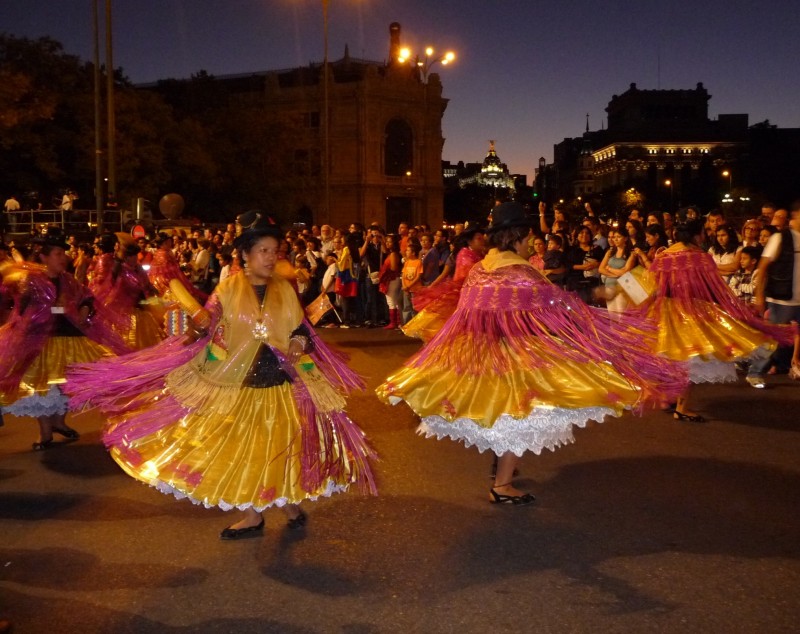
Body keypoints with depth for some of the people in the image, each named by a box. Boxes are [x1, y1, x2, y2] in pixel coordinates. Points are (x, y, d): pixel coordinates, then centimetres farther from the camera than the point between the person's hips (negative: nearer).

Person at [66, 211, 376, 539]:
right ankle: (253, 516, 24)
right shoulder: (228, 289, 0)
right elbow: (209, 328, -1)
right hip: (238, 382, 0)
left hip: (280, 382, 0)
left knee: (281, 446, 5)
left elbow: (301, 330, 4)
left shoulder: (285, 289, 3)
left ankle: (291, 505, 27)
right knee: (244, 448, 9)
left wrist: (297, 346, -16)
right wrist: (199, 317, -22)